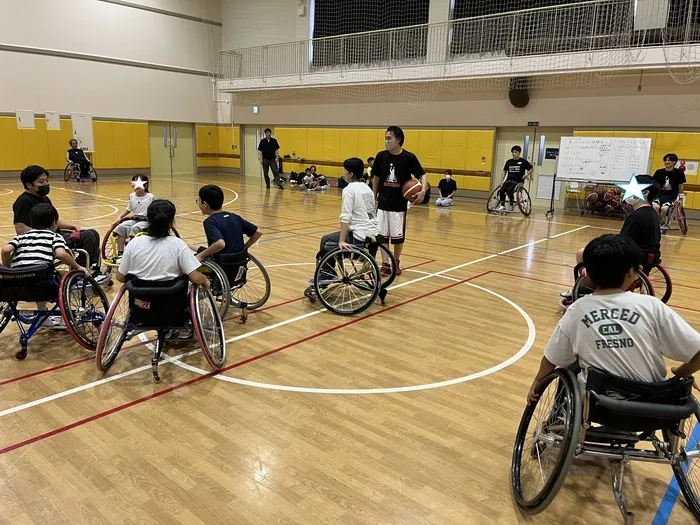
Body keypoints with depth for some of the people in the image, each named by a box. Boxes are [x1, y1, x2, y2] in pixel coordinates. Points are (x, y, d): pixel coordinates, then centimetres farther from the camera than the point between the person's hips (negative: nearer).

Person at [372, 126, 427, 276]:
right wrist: (374, 197, 11)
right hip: (383, 202, 2)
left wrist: (423, 190, -20)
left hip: (400, 204, -2)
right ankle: (385, 264, 16)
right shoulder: (381, 156, -1)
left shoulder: (409, 157, -9)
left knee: (398, 236, 7)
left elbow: (422, 174, -2)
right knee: (382, 235, 4)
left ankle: (396, 262, 27)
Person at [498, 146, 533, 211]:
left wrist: (526, 175, -10)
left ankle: (511, 206, -17)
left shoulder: (523, 161, 0)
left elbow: (531, 169, 7)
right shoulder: (509, 162, 11)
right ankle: (502, 206, -5)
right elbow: (505, 171, 21)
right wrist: (502, 180, 13)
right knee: (501, 191, -21)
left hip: (518, 182, -4)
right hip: (509, 181, 4)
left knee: (509, 190, -31)